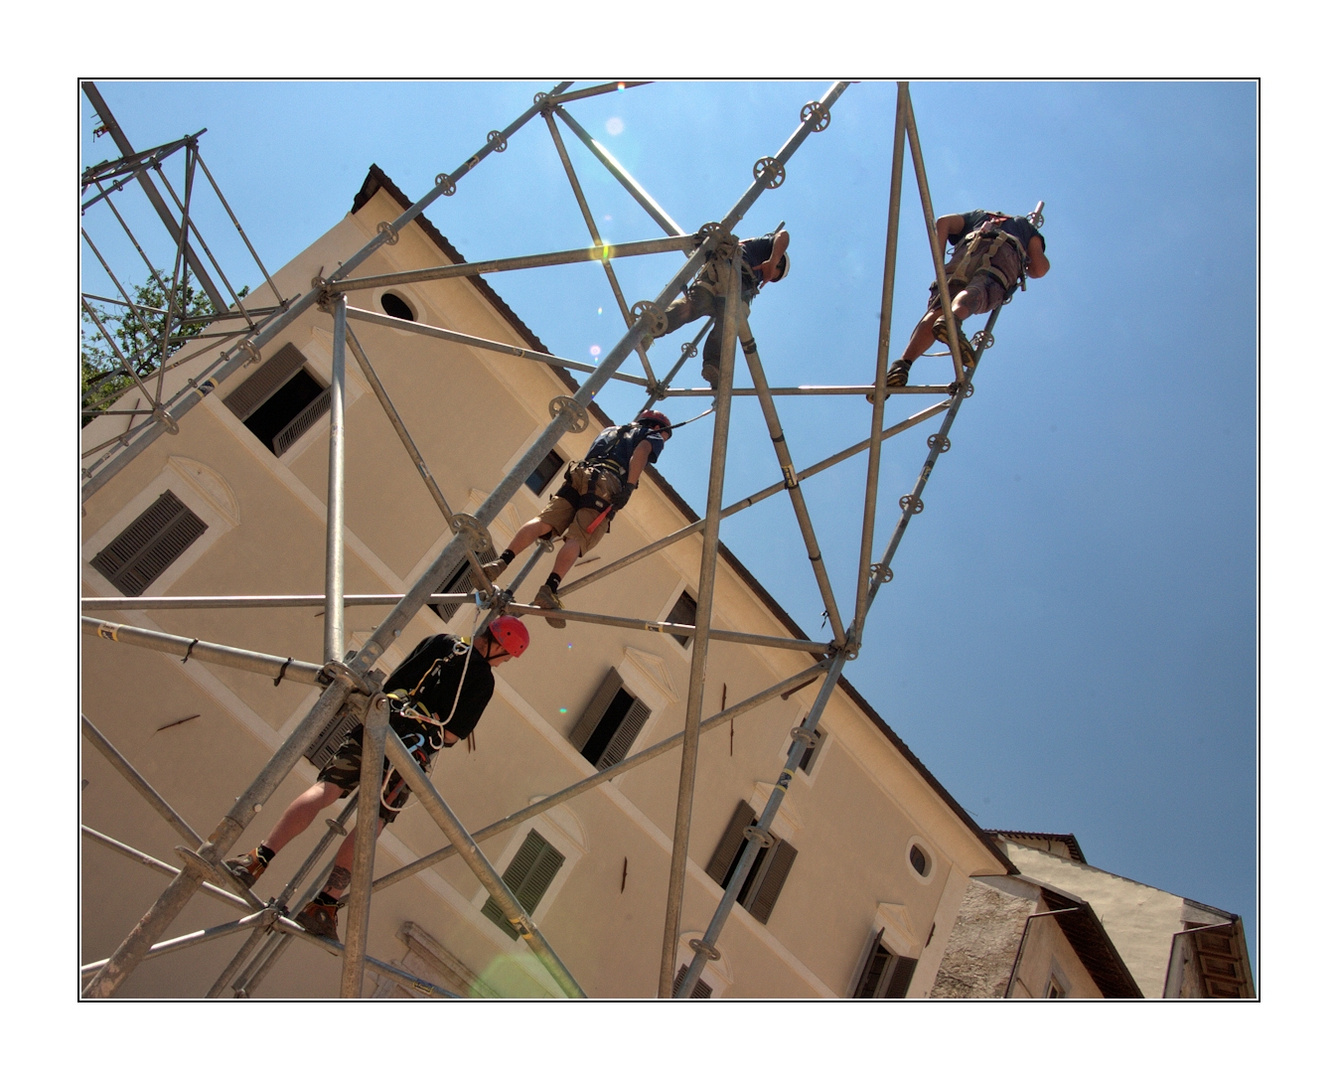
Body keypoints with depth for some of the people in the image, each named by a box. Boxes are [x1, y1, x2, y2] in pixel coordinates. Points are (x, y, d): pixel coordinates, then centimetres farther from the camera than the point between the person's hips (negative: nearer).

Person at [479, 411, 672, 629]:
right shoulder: (653, 436, 23)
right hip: (607, 486, -5)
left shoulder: (610, 430, 41)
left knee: (544, 522, -11)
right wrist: (629, 487, -10)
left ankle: (501, 562, -31)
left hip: (578, 476, 5)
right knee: (578, 538, -22)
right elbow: (641, 451, 1)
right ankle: (550, 589, -40)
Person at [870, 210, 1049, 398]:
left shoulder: (978, 216, 43)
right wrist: (1024, 268, 46)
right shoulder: (1025, 225, 40)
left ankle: (903, 364, -41)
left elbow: (943, 221, 21)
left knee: (938, 309, -16)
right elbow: (1040, 268, 24)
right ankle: (953, 319, -65)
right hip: (1006, 256, 0)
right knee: (976, 291, -30)